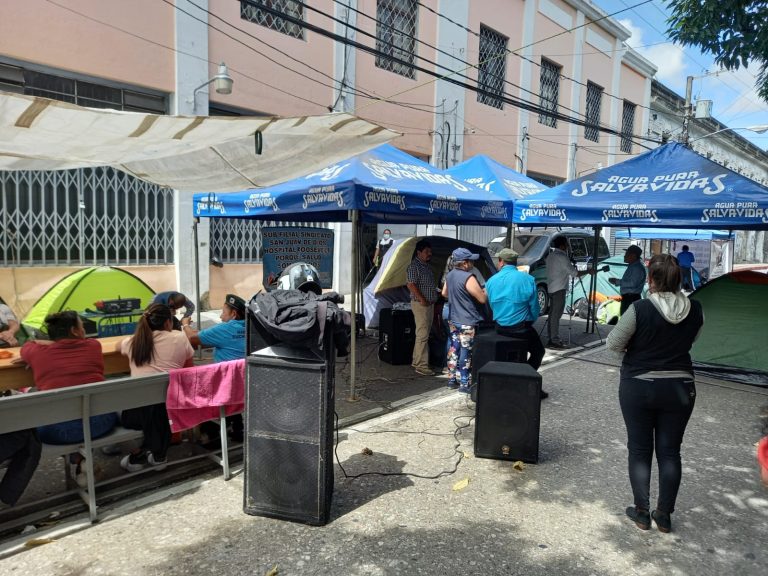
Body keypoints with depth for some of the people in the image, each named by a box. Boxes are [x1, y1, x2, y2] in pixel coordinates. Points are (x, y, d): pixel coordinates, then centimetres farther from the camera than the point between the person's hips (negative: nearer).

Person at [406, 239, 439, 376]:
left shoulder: (427, 265, 17)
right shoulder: (414, 266, -12)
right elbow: (411, 285, -20)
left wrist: (436, 292, 14)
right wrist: (422, 299, -20)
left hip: (430, 304, 10)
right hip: (420, 304, -10)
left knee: (423, 334, 14)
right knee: (422, 335, -9)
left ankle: (416, 361, 23)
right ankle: (422, 366, -5)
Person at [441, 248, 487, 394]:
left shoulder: (450, 275, 5)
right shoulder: (468, 278, -22)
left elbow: (444, 294, 19)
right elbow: (483, 299, -18)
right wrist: (486, 291, 1)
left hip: (453, 320, 9)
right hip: (467, 322, -8)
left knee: (454, 348, 15)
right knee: (466, 352, -1)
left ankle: (451, 379, 23)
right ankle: (464, 384, 5)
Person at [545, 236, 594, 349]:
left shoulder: (551, 255, 14)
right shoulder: (562, 257, -13)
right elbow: (574, 273, -13)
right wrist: (588, 271, 0)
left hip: (551, 288, 9)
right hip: (559, 289, -9)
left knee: (552, 314, 9)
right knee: (556, 315, -9)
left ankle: (552, 339, 12)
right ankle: (555, 341, -8)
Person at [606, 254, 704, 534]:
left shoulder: (640, 309, -20)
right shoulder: (695, 310, -6)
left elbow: (613, 344, -13)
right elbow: (689, 342, 9)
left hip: (638, 387, -3)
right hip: (680, 387, 3)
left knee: (639, 449, 11)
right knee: (670, 451, 13)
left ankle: (642, 512, 20)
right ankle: (664, 515, 23)